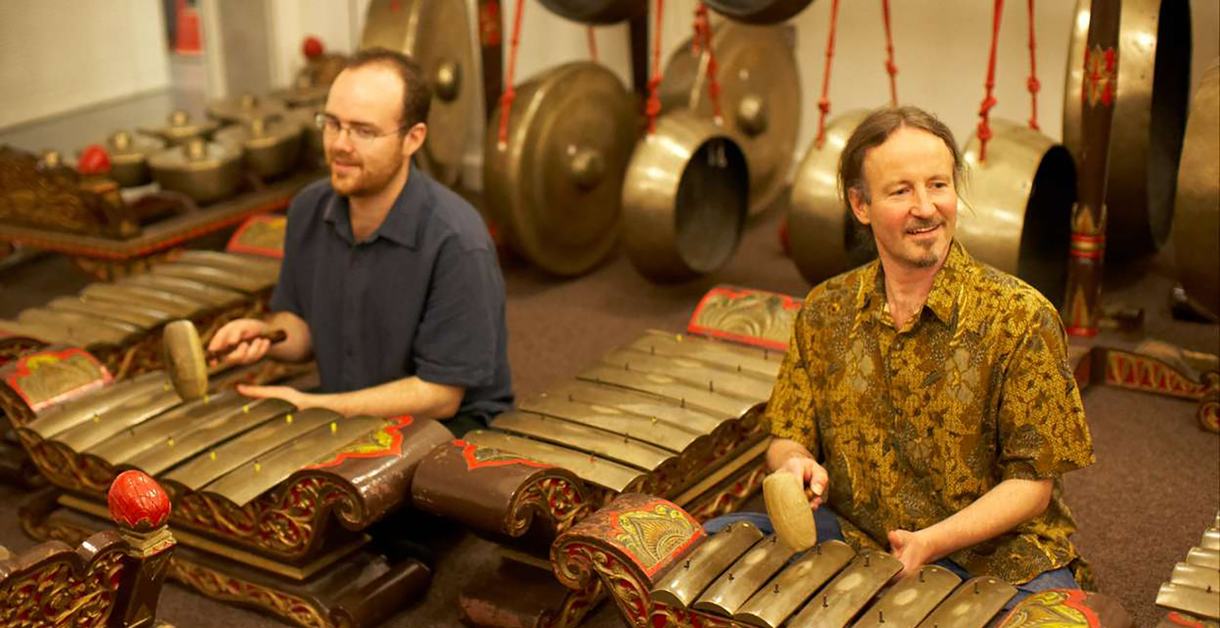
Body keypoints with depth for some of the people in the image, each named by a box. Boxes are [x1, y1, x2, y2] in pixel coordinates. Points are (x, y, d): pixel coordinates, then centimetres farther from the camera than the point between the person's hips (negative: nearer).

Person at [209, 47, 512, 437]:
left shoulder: (456, 243, -24)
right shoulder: (309, 210, -3)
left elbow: (439, 394, -19)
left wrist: (313, 407, -21)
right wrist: (264, 334, -10)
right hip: (343, 417, 6)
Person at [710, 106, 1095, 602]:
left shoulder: (1020, 318, -9)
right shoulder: (825, 312, 4)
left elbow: (1032, 484, -8)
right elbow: (788, 436, 12)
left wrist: (929, 542, -22)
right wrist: (795, 463, -14)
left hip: (997, 553, -2)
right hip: (855, 539, 3)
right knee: (712, 542, -17)